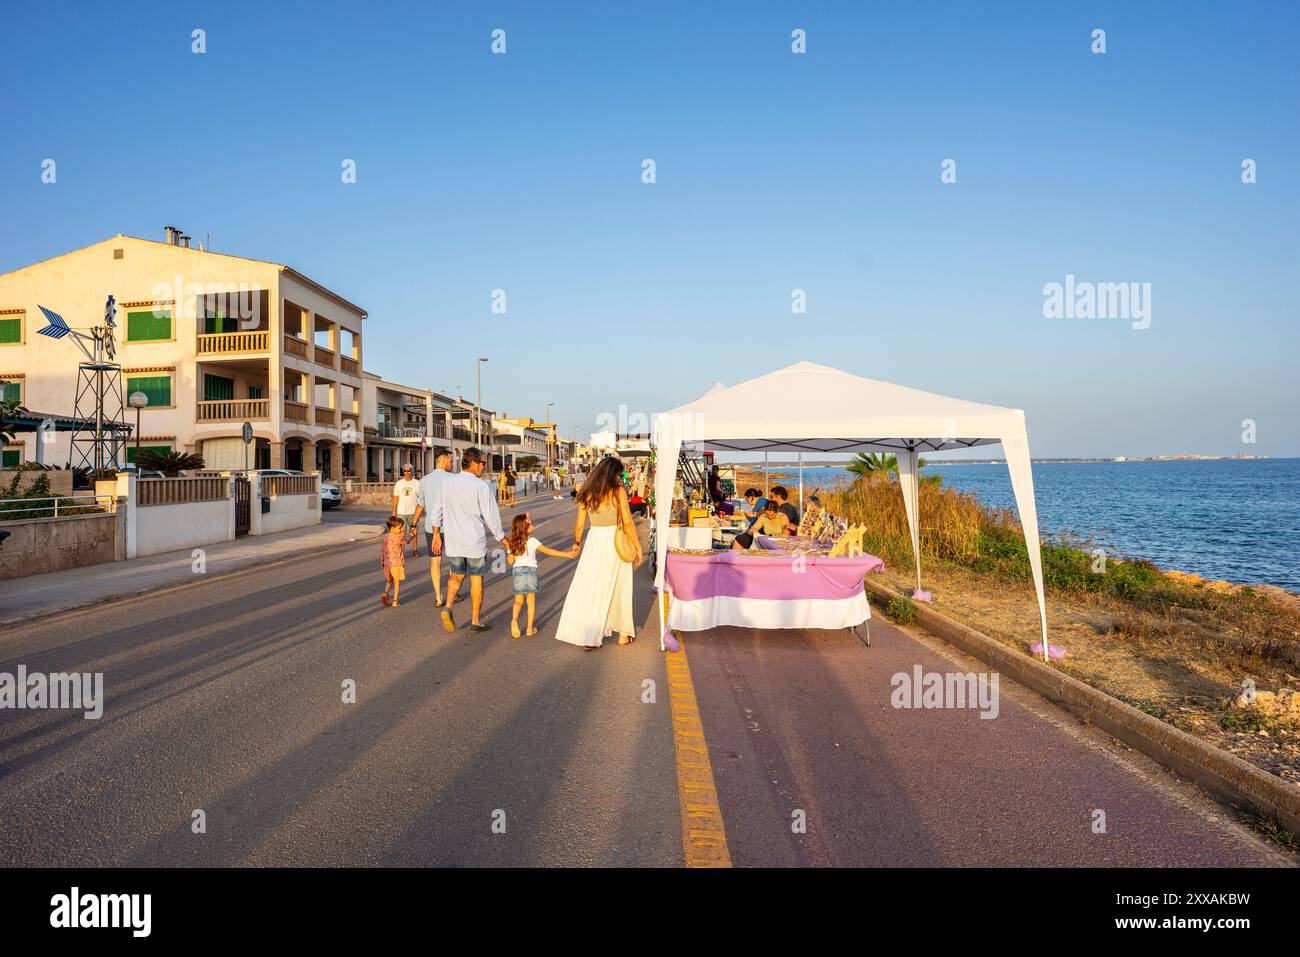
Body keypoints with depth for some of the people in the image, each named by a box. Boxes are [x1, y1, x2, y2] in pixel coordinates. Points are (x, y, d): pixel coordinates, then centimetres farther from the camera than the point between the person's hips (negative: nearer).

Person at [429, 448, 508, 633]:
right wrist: (502, 538, 0)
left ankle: (448, 607, -3)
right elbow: (491, 516, -12)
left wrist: (436, 535, 17)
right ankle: (475, 621, 17)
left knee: (456, 576, 19)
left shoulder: (448, 482, 3)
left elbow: (437, 512, 9)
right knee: (476, 579, 9)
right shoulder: (480, 486, -15)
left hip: (452, 541, 5)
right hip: (475, 542, -5)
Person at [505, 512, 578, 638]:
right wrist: (567, 554, -17)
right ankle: (530, 629, 11)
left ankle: (514, 619, -12)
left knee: (518, 601, 14)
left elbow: (510, 561, 0)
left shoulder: (512, 543, 0)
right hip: (531, 571, -3)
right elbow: (548, 551, -16)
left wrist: (508, 547, 10)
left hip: (517, 571, 3)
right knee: (531, 601, 9)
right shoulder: (532, 541, -10)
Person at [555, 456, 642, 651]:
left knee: (589, 588, 8)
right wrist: (638, 547, -6)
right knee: (619, 589, 12)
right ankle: (624, 634, 23)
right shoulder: (618, 491, -8)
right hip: (616, 543, -2)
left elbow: (580, 525, 6)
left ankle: (588, 636, 5)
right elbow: (628, 522, -13)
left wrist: (577, 542, 24)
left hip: (594, 541, 2)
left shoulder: (587, 493, 2)